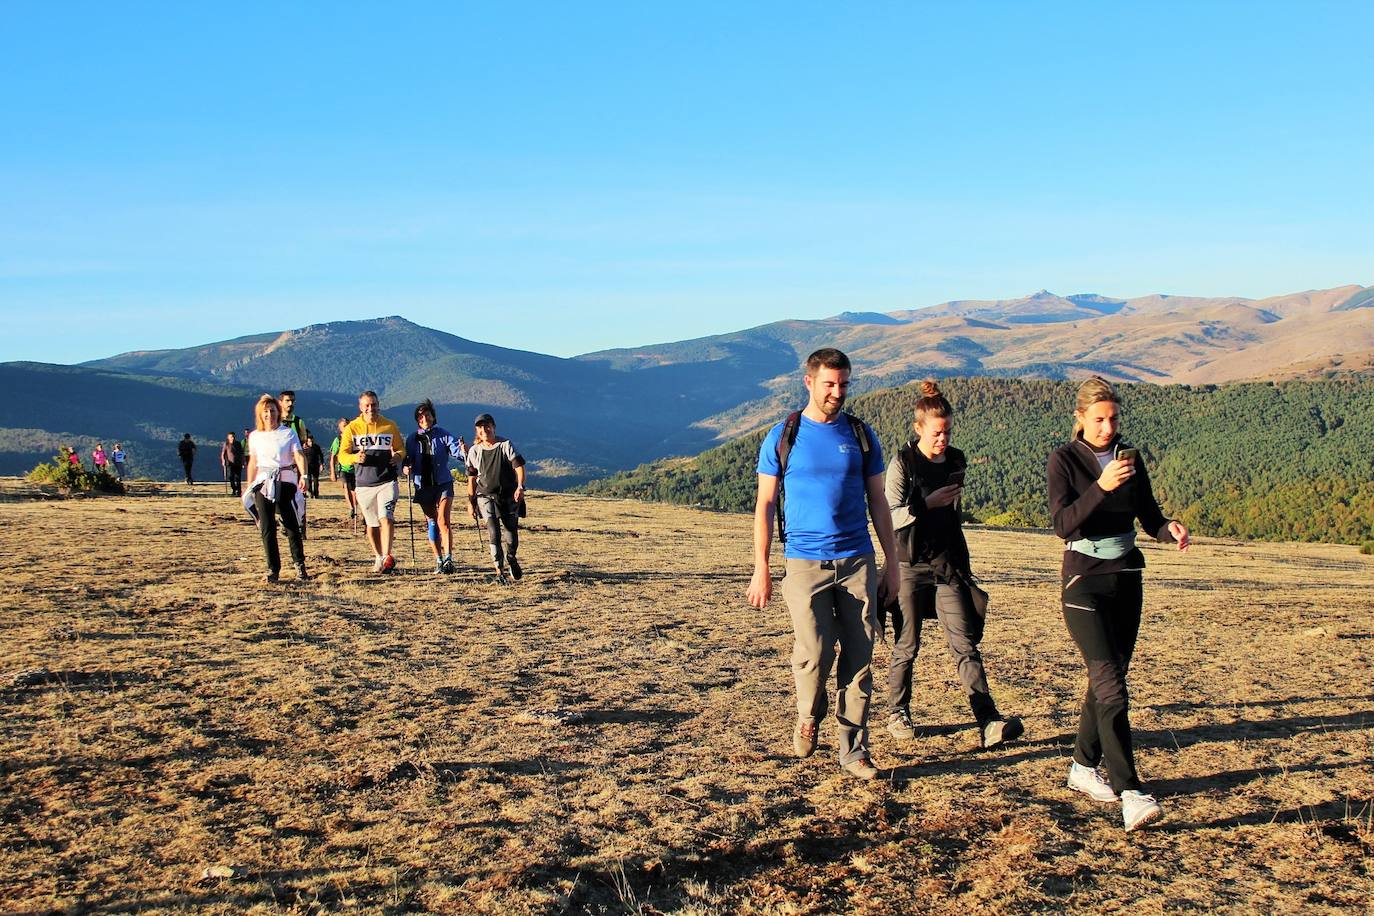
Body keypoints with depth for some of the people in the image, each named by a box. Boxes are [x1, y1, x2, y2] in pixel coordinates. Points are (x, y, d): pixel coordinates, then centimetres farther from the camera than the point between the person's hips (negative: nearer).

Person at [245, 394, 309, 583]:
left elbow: (299, 455, -9)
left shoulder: (288, 433, 2)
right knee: (267, 528, -1)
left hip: (286, 482, -3)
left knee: (291, 525, -2)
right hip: (263, 483, 3)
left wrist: (303, 475, -26)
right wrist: (249, 487, 13)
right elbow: (253, 463, 17)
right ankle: (273, 570, 3)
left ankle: (300, 565, 9)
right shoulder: (255, 436, 11)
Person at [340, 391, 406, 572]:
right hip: (364, 483, 2)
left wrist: (398, 456, -14)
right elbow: (342, 454, 0)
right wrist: (355, 457, -22)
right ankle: (378, 556, 25)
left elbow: (401, 449, 10)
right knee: (371, 523, 10)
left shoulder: (390, 426, 6)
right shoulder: (352, 428, 4)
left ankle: (387, 557, -19)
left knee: (386, 518, -17)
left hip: (387, 481, -2)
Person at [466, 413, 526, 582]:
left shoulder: (505, 445, -5)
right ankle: (499, 571, -12)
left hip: (509, 496, -1)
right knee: (493, 532, -16)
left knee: (510, 533, 2)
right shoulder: (474, 451, 3)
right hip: (486, 495, 1)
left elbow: (519, 466, -10)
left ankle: (511, 559, 33)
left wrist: (520, 487, -25)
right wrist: (471, 501, 9)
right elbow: (472, 478, 11)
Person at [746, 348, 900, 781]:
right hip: (805, 562, -2)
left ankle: (854, 750, 13)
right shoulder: (783, 436, 2)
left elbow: (878, 503, 13)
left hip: (857, 561, 2)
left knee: (859, 659, 2)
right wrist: (761, 570, -3)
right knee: (814, 654, -12)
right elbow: (764, 505, 3)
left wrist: (891, 563, 9)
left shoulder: (861, 435, 9)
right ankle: (809, 715, 19)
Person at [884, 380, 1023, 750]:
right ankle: (897, 712, 24)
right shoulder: (903, 463, -6)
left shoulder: (956, 461, 9)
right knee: (907, 646, 6)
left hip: (947, 566, 4)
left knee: (965, 644, -5)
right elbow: (891, 515, -14)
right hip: (909, 566, -4)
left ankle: (989, 723, -11)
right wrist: (927, 503, -25)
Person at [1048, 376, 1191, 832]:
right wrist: (1101, 487, -30)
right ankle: (1130, 793, -19)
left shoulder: (1130, 457, 8)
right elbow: (1062, 524, -18)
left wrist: (1169, 529, -14)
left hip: (1126, 577, 6)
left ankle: (1084, 767, 28)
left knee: (1105, 679, 13)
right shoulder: (1065, 459, -7)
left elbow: (1148, 516, 8)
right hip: (1084, 580, -6)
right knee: (1111, 685, -15)